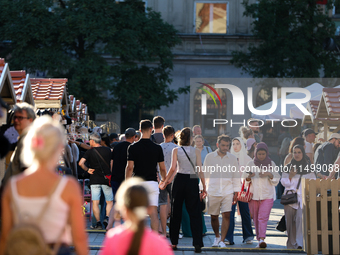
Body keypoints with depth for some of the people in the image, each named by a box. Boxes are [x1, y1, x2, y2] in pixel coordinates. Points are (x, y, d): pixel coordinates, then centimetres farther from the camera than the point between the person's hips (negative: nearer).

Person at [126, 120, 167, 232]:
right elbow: (162, 169, 6)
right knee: (153, 212, -2)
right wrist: (163, 180, 24)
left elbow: (129, 167, -5)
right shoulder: (157, 148, 0)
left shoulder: (133, 147, -3)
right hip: (152, 183, 0)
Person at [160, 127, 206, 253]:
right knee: (194, 213, 1)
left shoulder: (176, 150, 1)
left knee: (176, 212, 11)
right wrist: (204, 187, 3)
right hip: (193, 182, -1)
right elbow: (200, 170, -2)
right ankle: (197, 243, -8)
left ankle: (174, 242, 15)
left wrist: (165, 181, 5)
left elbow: (173, 168, -6)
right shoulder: (196, 151, 1)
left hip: (179, 180, 1)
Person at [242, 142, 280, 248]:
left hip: (267, 195, -2)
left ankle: (262, 239, -24)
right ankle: (259, 239, 13)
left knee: (263, 217, -16)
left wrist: (269, 174, -11)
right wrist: (249, 177, -12)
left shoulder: (271, 164, 7)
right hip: (253, 195, 2)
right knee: (256, 218, 3)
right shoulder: (250, 164, 8)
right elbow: (244, 179, 10)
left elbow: (277, 179, 9)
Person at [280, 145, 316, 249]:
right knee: (290, 220, -1)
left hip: (303, 197, -1)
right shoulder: (288, 167, 11)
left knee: (301, 218, -18)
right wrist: (290, 176, -9)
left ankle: (300, 243, -18)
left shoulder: (308, 167, 11)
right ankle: (292, 244, 9)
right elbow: (284, 183, 7)